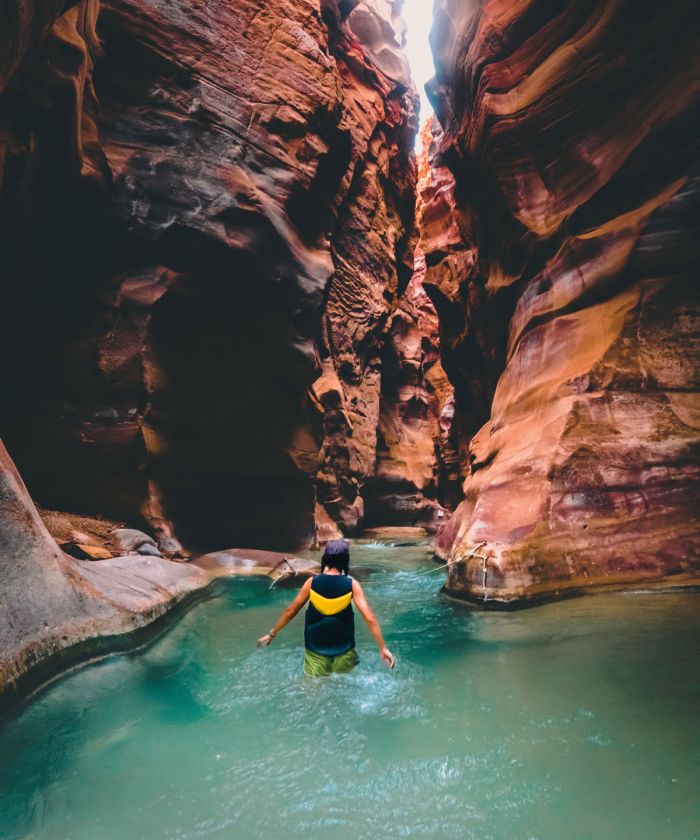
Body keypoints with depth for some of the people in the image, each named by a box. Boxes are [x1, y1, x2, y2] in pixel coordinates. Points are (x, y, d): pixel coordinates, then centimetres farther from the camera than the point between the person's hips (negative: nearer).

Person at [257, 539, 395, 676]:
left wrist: (272, 633, 11)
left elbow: (290, 611, -3)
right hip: (344, 650, 0)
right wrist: (383, 648, -11)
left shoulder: (312, 582, -10)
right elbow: (369, 618, -17)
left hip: (316, 651, 0)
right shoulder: (351, 585, -13)